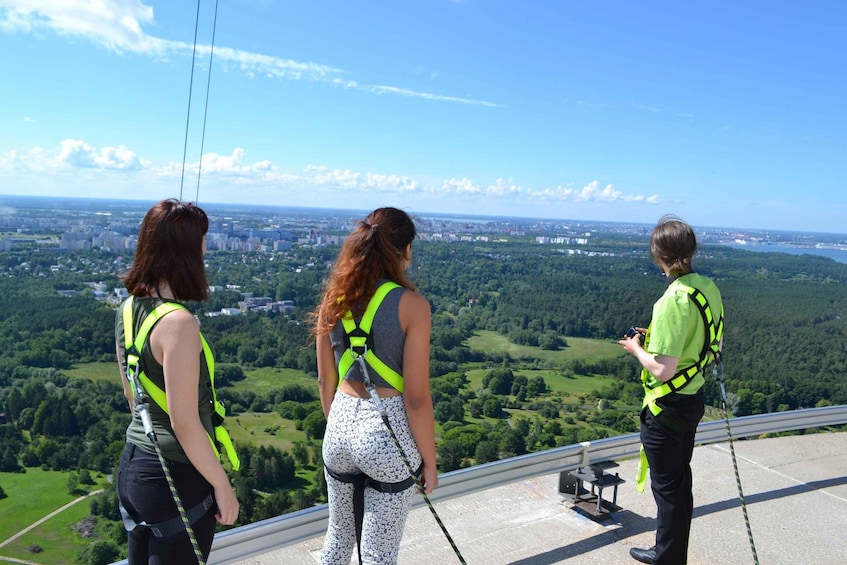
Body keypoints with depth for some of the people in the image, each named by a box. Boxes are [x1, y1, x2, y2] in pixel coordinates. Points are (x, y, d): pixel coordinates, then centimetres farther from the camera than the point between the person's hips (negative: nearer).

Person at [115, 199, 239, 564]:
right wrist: (222, 486, -12)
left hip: (132, 465, 8)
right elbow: (184, 422, -23)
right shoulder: (179, 323, -24)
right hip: (176, 478, -8)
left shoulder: (129, 309, 1)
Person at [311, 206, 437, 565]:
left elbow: (325, 381, 8)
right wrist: (429, 462, -4)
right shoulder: (411, 305, -15)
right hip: (389, 431, -5)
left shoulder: (334, 298, 1)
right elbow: (416, 398, -15)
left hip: (340, 426, 5)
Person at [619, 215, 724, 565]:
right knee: (680, 481, 21)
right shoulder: (707, 287, -1)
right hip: (694, 399, 9)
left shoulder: (674, 300, -26)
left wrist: (636, 349, -8)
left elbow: (663, 370, -27)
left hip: (667, 407, -9)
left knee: (667, 487, 7)